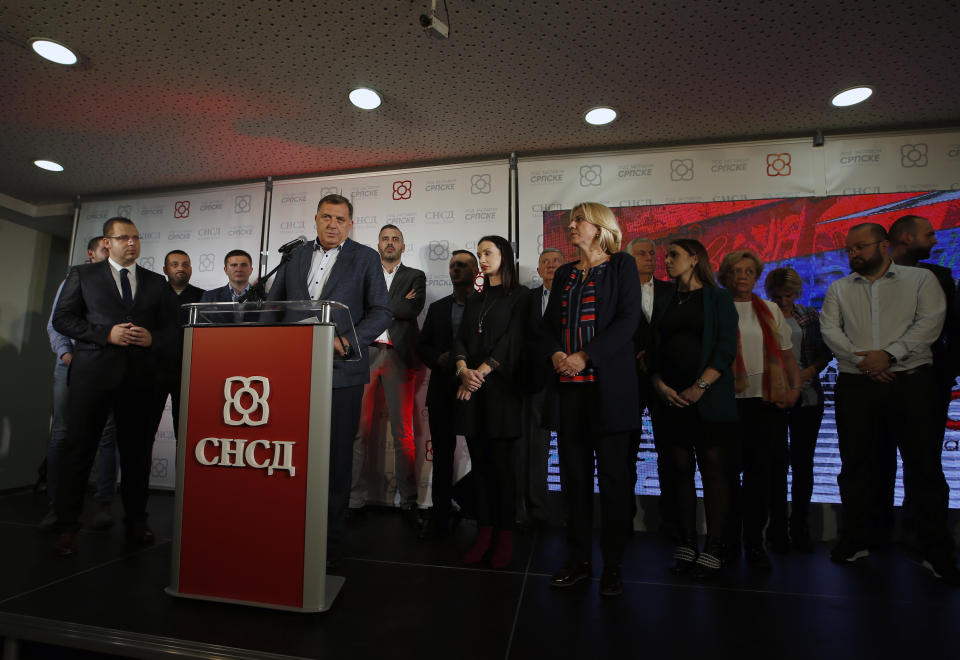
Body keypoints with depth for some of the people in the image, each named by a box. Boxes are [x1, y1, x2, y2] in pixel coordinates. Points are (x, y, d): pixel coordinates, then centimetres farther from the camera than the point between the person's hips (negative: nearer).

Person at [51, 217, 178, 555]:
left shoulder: (156, 282, 15)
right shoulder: (83, 274, 11)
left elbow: (171, 325, 13)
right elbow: (62, 318, 4)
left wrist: (152, 337, -8)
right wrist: (107, 334, -11)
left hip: (140, 374, 2)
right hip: (93, 371, -1)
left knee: (137, 452, 6)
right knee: (79, 449, 3)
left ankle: (136, 521, 18)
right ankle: (67, 527, 16)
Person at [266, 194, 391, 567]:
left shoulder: (366, 258, 5)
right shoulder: (296, 256, 16)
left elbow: (381, 311, -2)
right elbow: (273, 303, 18)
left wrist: (348, 340, -17)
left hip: (341, 371, -3)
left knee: (337, 457, 3)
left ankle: (331, 541, 16)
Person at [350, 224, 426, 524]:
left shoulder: (415, 276, 15)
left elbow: (413, 309, -3)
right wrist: (397, 304, -4)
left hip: (398, 356, -1)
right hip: (365, 353, 1)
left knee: (402, 432, -1)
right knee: (359, 430, -1)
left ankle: (408, 501, 7)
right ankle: (355, 499, 8)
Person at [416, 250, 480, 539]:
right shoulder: (437, 308, 15)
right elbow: (422, 346, 13)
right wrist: (438, 359, -6)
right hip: (442, 391, 4)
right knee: (442, 455, 9)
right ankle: (440, 517, 20)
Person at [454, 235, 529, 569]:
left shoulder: (519, 296, 4)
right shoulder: (474, 300, 20)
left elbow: (513, 340, -7)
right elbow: (460, 339, 10)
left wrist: (482, 372, -14)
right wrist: (463, 369, -9)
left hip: (501, 386, -5)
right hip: (471, 389, 5)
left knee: (500, 461, -3)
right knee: (479, 461, 5)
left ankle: (505, 535, 8)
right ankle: (484, 532, 12)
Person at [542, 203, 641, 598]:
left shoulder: (622, 266, 3)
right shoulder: (564, 274, 18)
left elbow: (628, 320, -9)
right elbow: (549, 324, 14)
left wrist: (585, 356, -16)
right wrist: (556, 354, -7)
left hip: (609, 384, -4)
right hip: (570, 386, 5)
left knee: (612, 476, 3)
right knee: (574, 474, 7)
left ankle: (612, 565, 16)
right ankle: (577, 560, 19)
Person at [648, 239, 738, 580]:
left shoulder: (718, 298, 3)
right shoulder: (664, 303, 15)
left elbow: (726, 348, -6)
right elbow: (653, 350, 12)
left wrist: (699, 387, -15)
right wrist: (660, 385, -4)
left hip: (710, 398, -4)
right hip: (672, 399, 4)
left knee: (713, 469, -1)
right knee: (681, 469, 6)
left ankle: (714, 548, 10)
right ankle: (686, 545, 15)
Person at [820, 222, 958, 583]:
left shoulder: (920, 279, 7)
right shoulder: (839, 289, 12)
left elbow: (931, 322, -5)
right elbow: (830, 330, 1)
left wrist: (889, 354, -17)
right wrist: (863, 361, -12)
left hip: (912, 382, -1)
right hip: (856, 386, 2)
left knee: (924, 467, 1)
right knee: (855, 466, 6)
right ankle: (855, 541, 19)